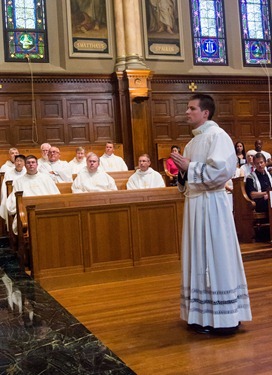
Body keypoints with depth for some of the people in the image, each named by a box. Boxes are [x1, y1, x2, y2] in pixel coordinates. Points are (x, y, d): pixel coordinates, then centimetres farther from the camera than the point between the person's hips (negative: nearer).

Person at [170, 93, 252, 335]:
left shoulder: (217, 135, -9)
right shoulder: (192, 142, 18)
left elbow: (222, 170, -21)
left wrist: (189, 167, -14)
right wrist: (182, 172, 3)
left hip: (211, 204, -9)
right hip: (194, 203, 9)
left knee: (217, 257, -4)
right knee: (199, 258, 11)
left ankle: (225, 318, 6)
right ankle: (203, 315, 20)